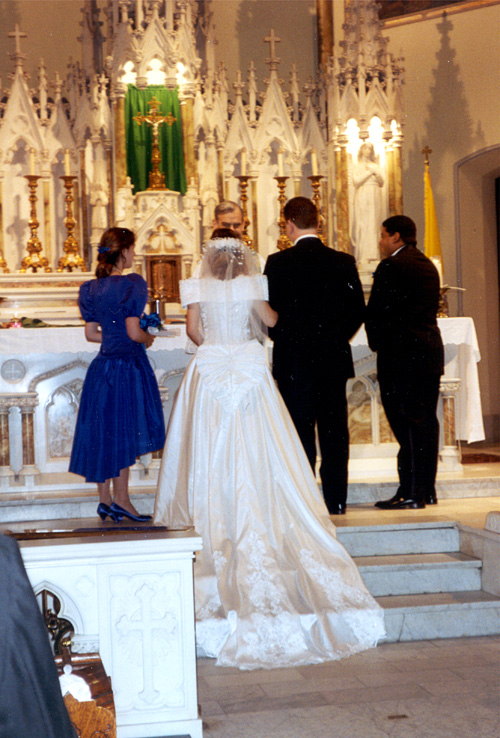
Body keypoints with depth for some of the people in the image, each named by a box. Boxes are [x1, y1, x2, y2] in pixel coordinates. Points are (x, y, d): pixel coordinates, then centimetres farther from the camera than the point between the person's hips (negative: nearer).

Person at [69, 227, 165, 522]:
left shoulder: (91, 288, 7)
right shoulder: (132, 284, -13)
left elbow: (91, 334, 9)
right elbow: (133, 332, -17)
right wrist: (149, 338, 3)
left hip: (103, 363, 7)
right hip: (127, 365, -7)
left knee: (104, 431, 11)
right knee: (124, 432, 1)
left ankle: (105, 499, 16)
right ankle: (121, 499, 5)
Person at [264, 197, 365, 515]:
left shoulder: (278, 263, -9)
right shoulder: (343, 262, 1)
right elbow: (358, 310, 3)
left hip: (294, 360, -3)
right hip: (334, 359, 3)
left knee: (300, 432, 3)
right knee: (335, 432, 8)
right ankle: (336, 501, 12)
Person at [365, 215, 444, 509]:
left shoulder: (391, 266, -10)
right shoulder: (428, 266, 16)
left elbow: (376, 311, -13)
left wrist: (377, 342, 4)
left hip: (402, 354, -8)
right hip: (431, 351, 9)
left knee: (407, 422, -6)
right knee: (427, 420, 10)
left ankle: (411, 492, -5)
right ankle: (428, 490, 16)